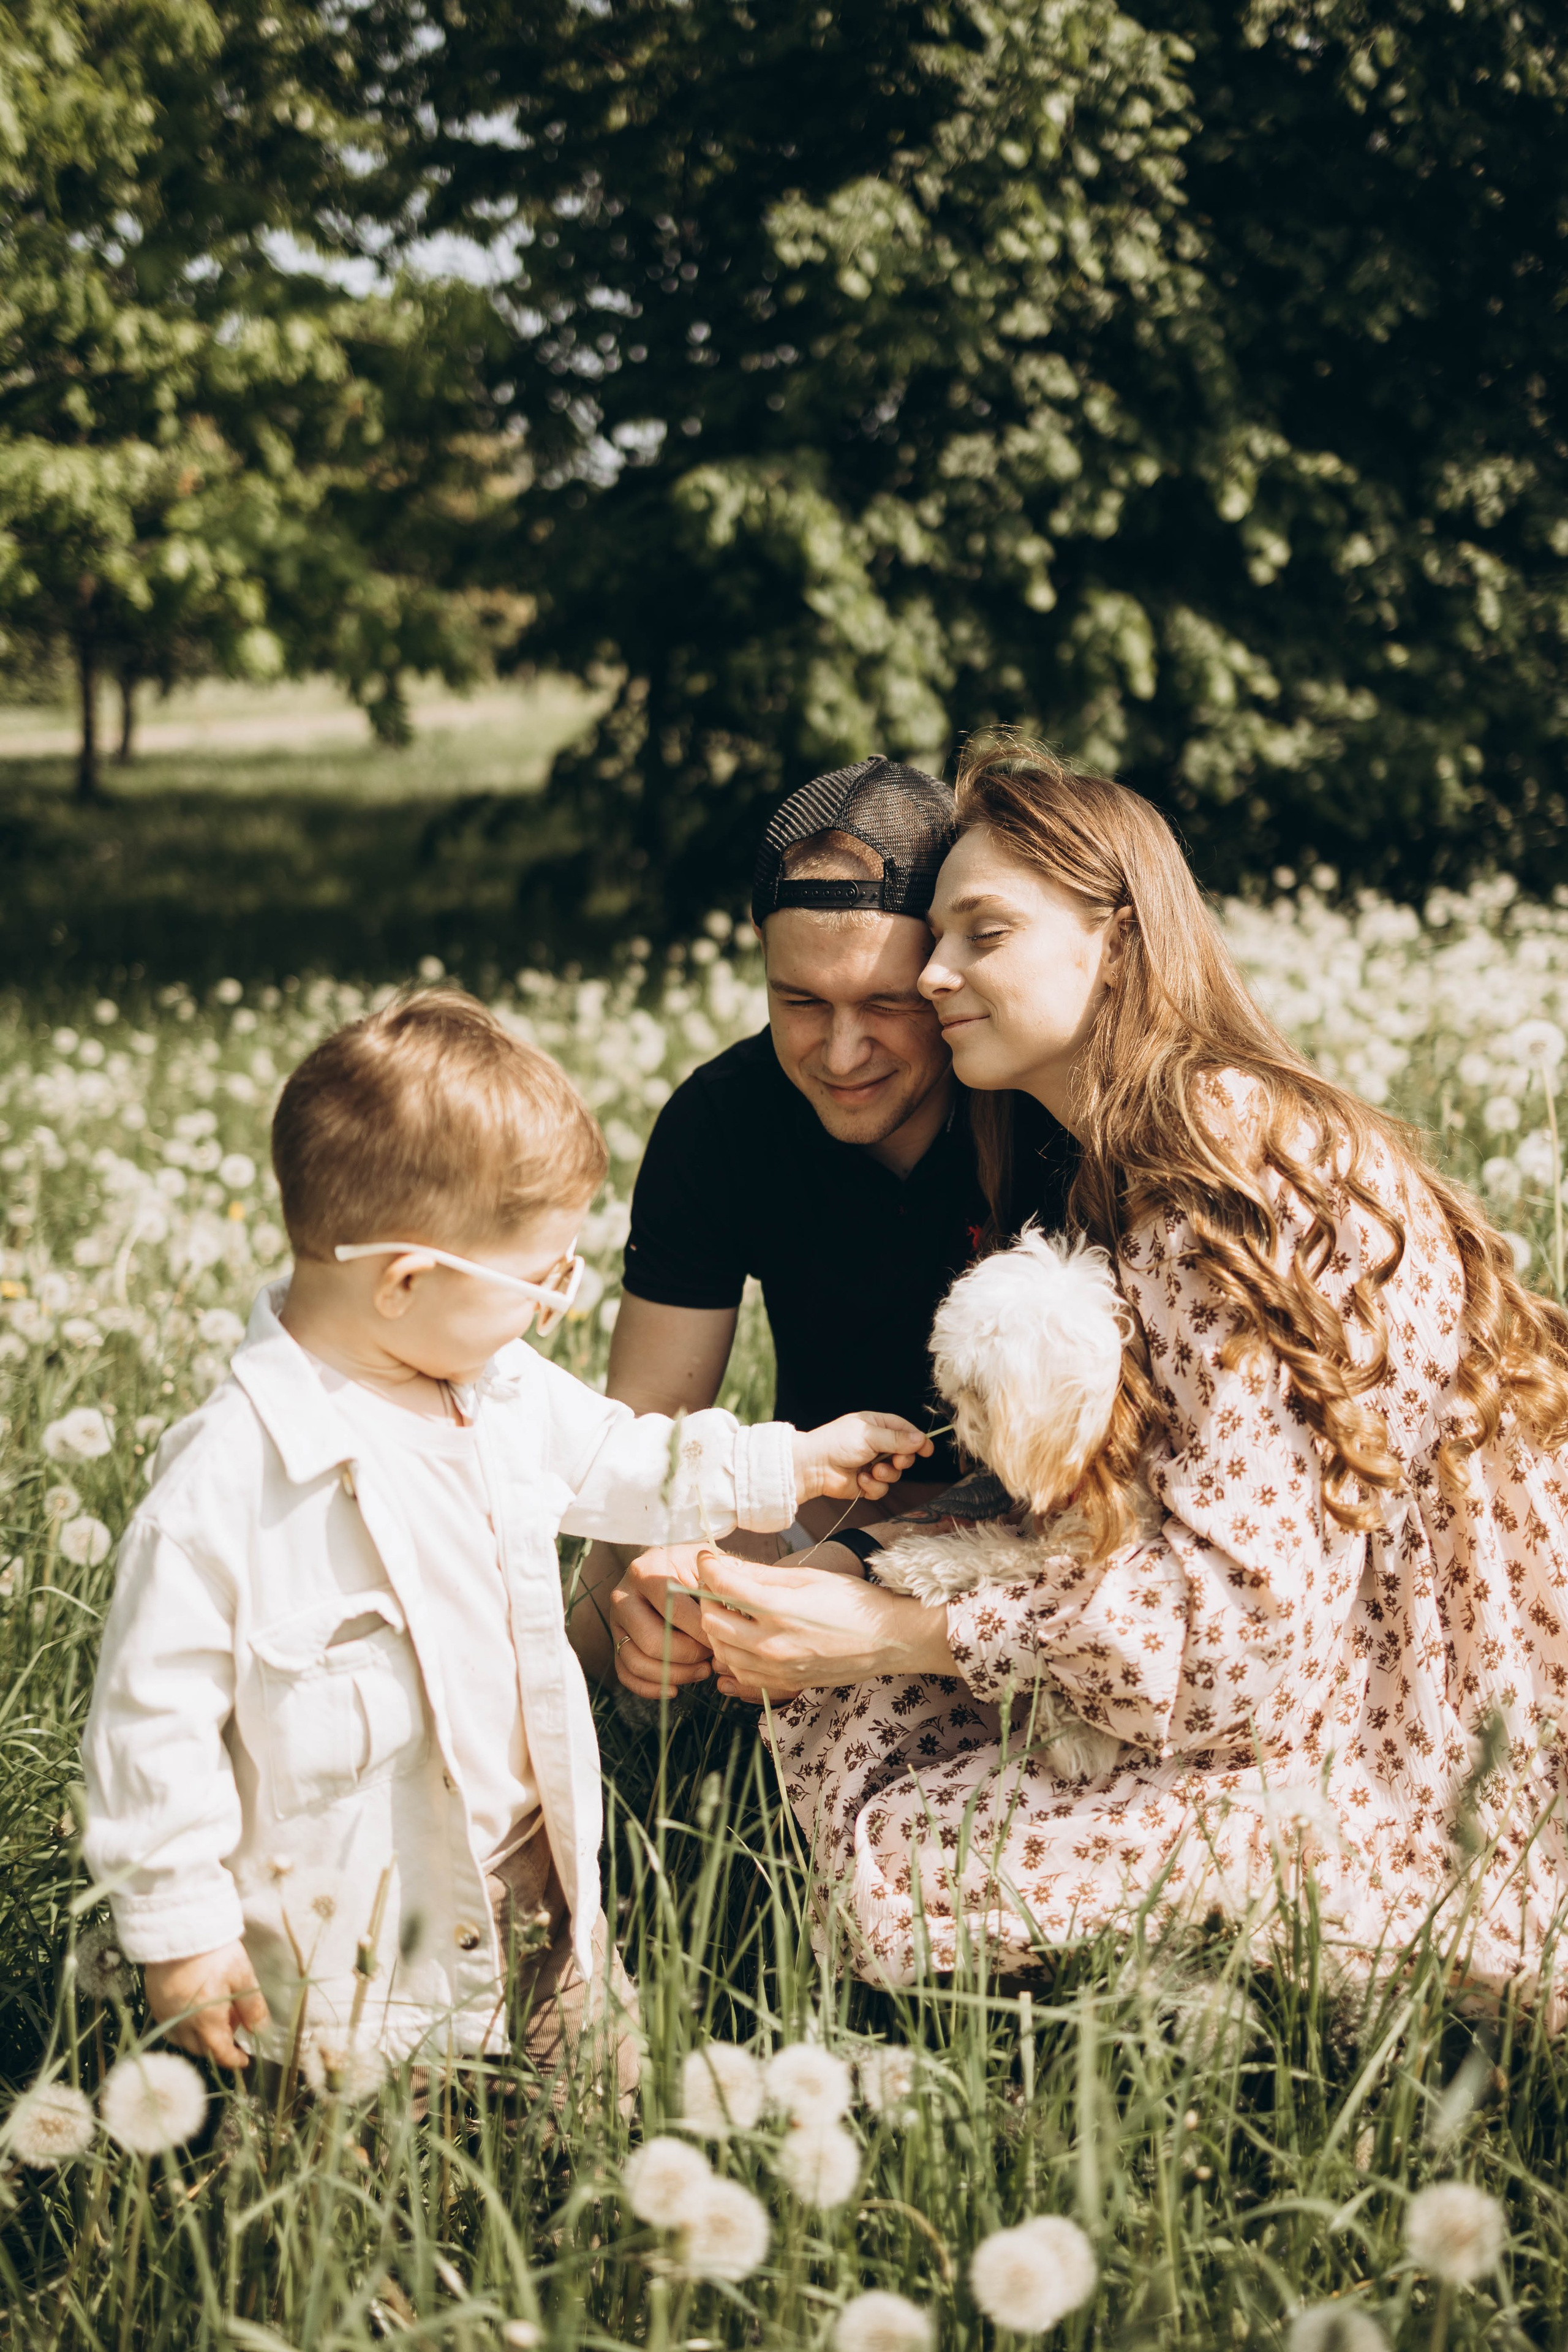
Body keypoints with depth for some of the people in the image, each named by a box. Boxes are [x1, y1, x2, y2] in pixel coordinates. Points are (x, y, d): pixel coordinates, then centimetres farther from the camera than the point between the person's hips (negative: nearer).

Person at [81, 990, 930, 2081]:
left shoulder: (506, 1392, 0)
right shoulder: (231, 1479, -25)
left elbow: (617, 1459, 22)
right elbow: (153, 1712, -19)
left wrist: (791, 1464, 24)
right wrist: (180, 1933, -15)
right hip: (350, 1943, -7)